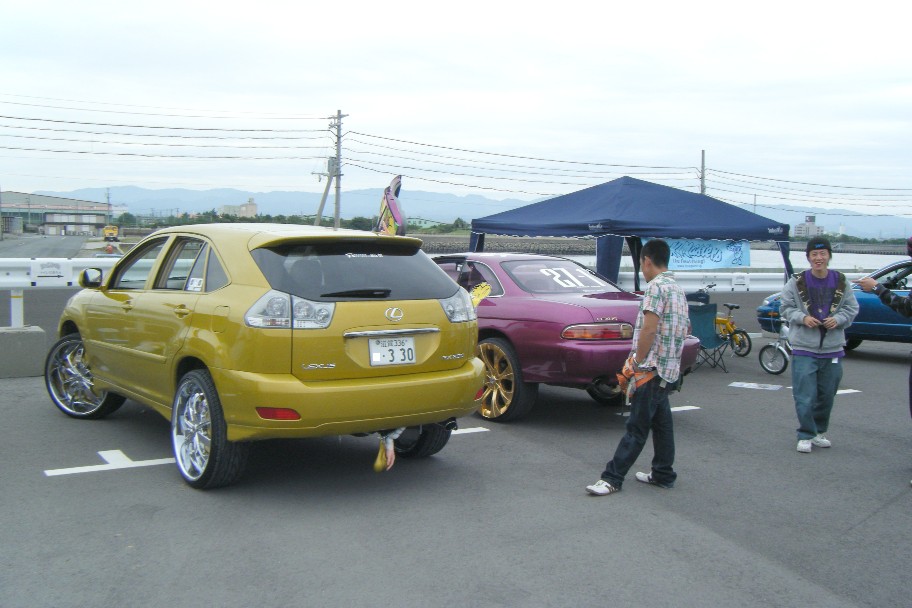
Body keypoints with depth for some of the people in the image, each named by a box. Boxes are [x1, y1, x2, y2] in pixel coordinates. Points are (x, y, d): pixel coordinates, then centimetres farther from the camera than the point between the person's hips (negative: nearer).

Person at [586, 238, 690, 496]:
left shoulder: (656, 286, -13)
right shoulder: (678, 289, 16)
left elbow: (649, 329, -20)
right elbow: (685, 329, 23)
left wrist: (637, 362, -12)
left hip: (651, 368, -9)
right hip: (670, 370, 9)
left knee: (637, 428, -8)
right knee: (661, 423, 14)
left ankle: (612, 478, -5)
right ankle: (663, 474, 21)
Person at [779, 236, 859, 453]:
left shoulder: (841, 282, 3)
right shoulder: (796, 282, -3)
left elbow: (852, 308, 8)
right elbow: (785, 308, 2)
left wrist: (838, 319, -11)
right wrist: (803, 317, -15)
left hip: (832, 348, 3)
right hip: (804, 348, -3)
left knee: (827, 395, 12)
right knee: (805, 396, -6)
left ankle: (820, 432, 29)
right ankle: (806, 435, 6)